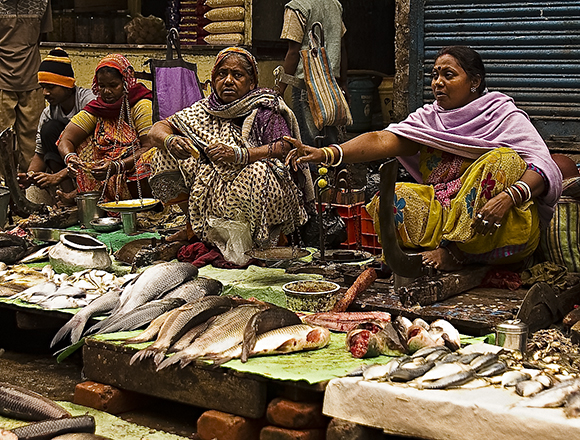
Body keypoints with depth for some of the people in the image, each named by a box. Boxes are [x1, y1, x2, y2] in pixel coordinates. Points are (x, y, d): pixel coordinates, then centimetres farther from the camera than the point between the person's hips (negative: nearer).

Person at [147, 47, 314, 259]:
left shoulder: (265, 110, -6)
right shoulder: (205, 110, 5)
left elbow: (285, 148, -21)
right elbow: (157, 129, 3)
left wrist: (238, 154, -35)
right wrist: (169, 141, -23)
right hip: (216, 197, 4)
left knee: (258, 171, -37)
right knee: (167, 155, -6)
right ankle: (194, 225, 6)